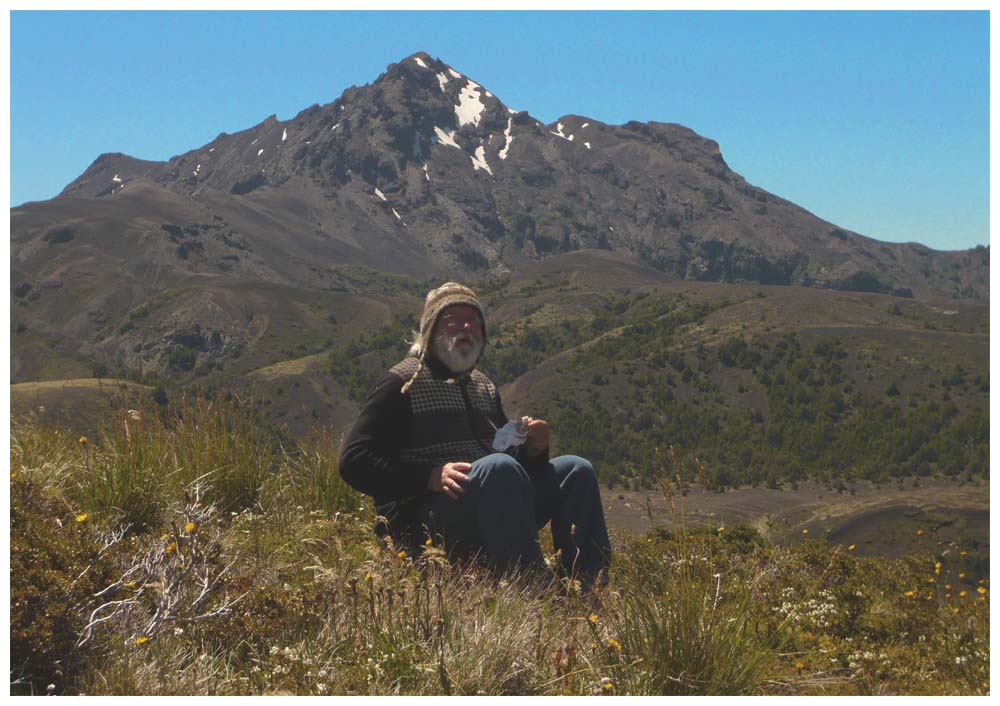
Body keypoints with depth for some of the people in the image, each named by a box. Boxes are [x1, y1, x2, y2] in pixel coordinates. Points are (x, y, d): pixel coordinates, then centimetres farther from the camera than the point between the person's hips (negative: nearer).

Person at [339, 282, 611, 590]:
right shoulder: (403, 383, 2)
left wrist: (532, 449, 2)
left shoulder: (483, 386, 24)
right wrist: (431, 477, -20)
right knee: (499, 467, -33)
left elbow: (508, 452, 28)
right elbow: (353, 461, -7)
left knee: (576, 469, -8)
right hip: (422, 515, -7)